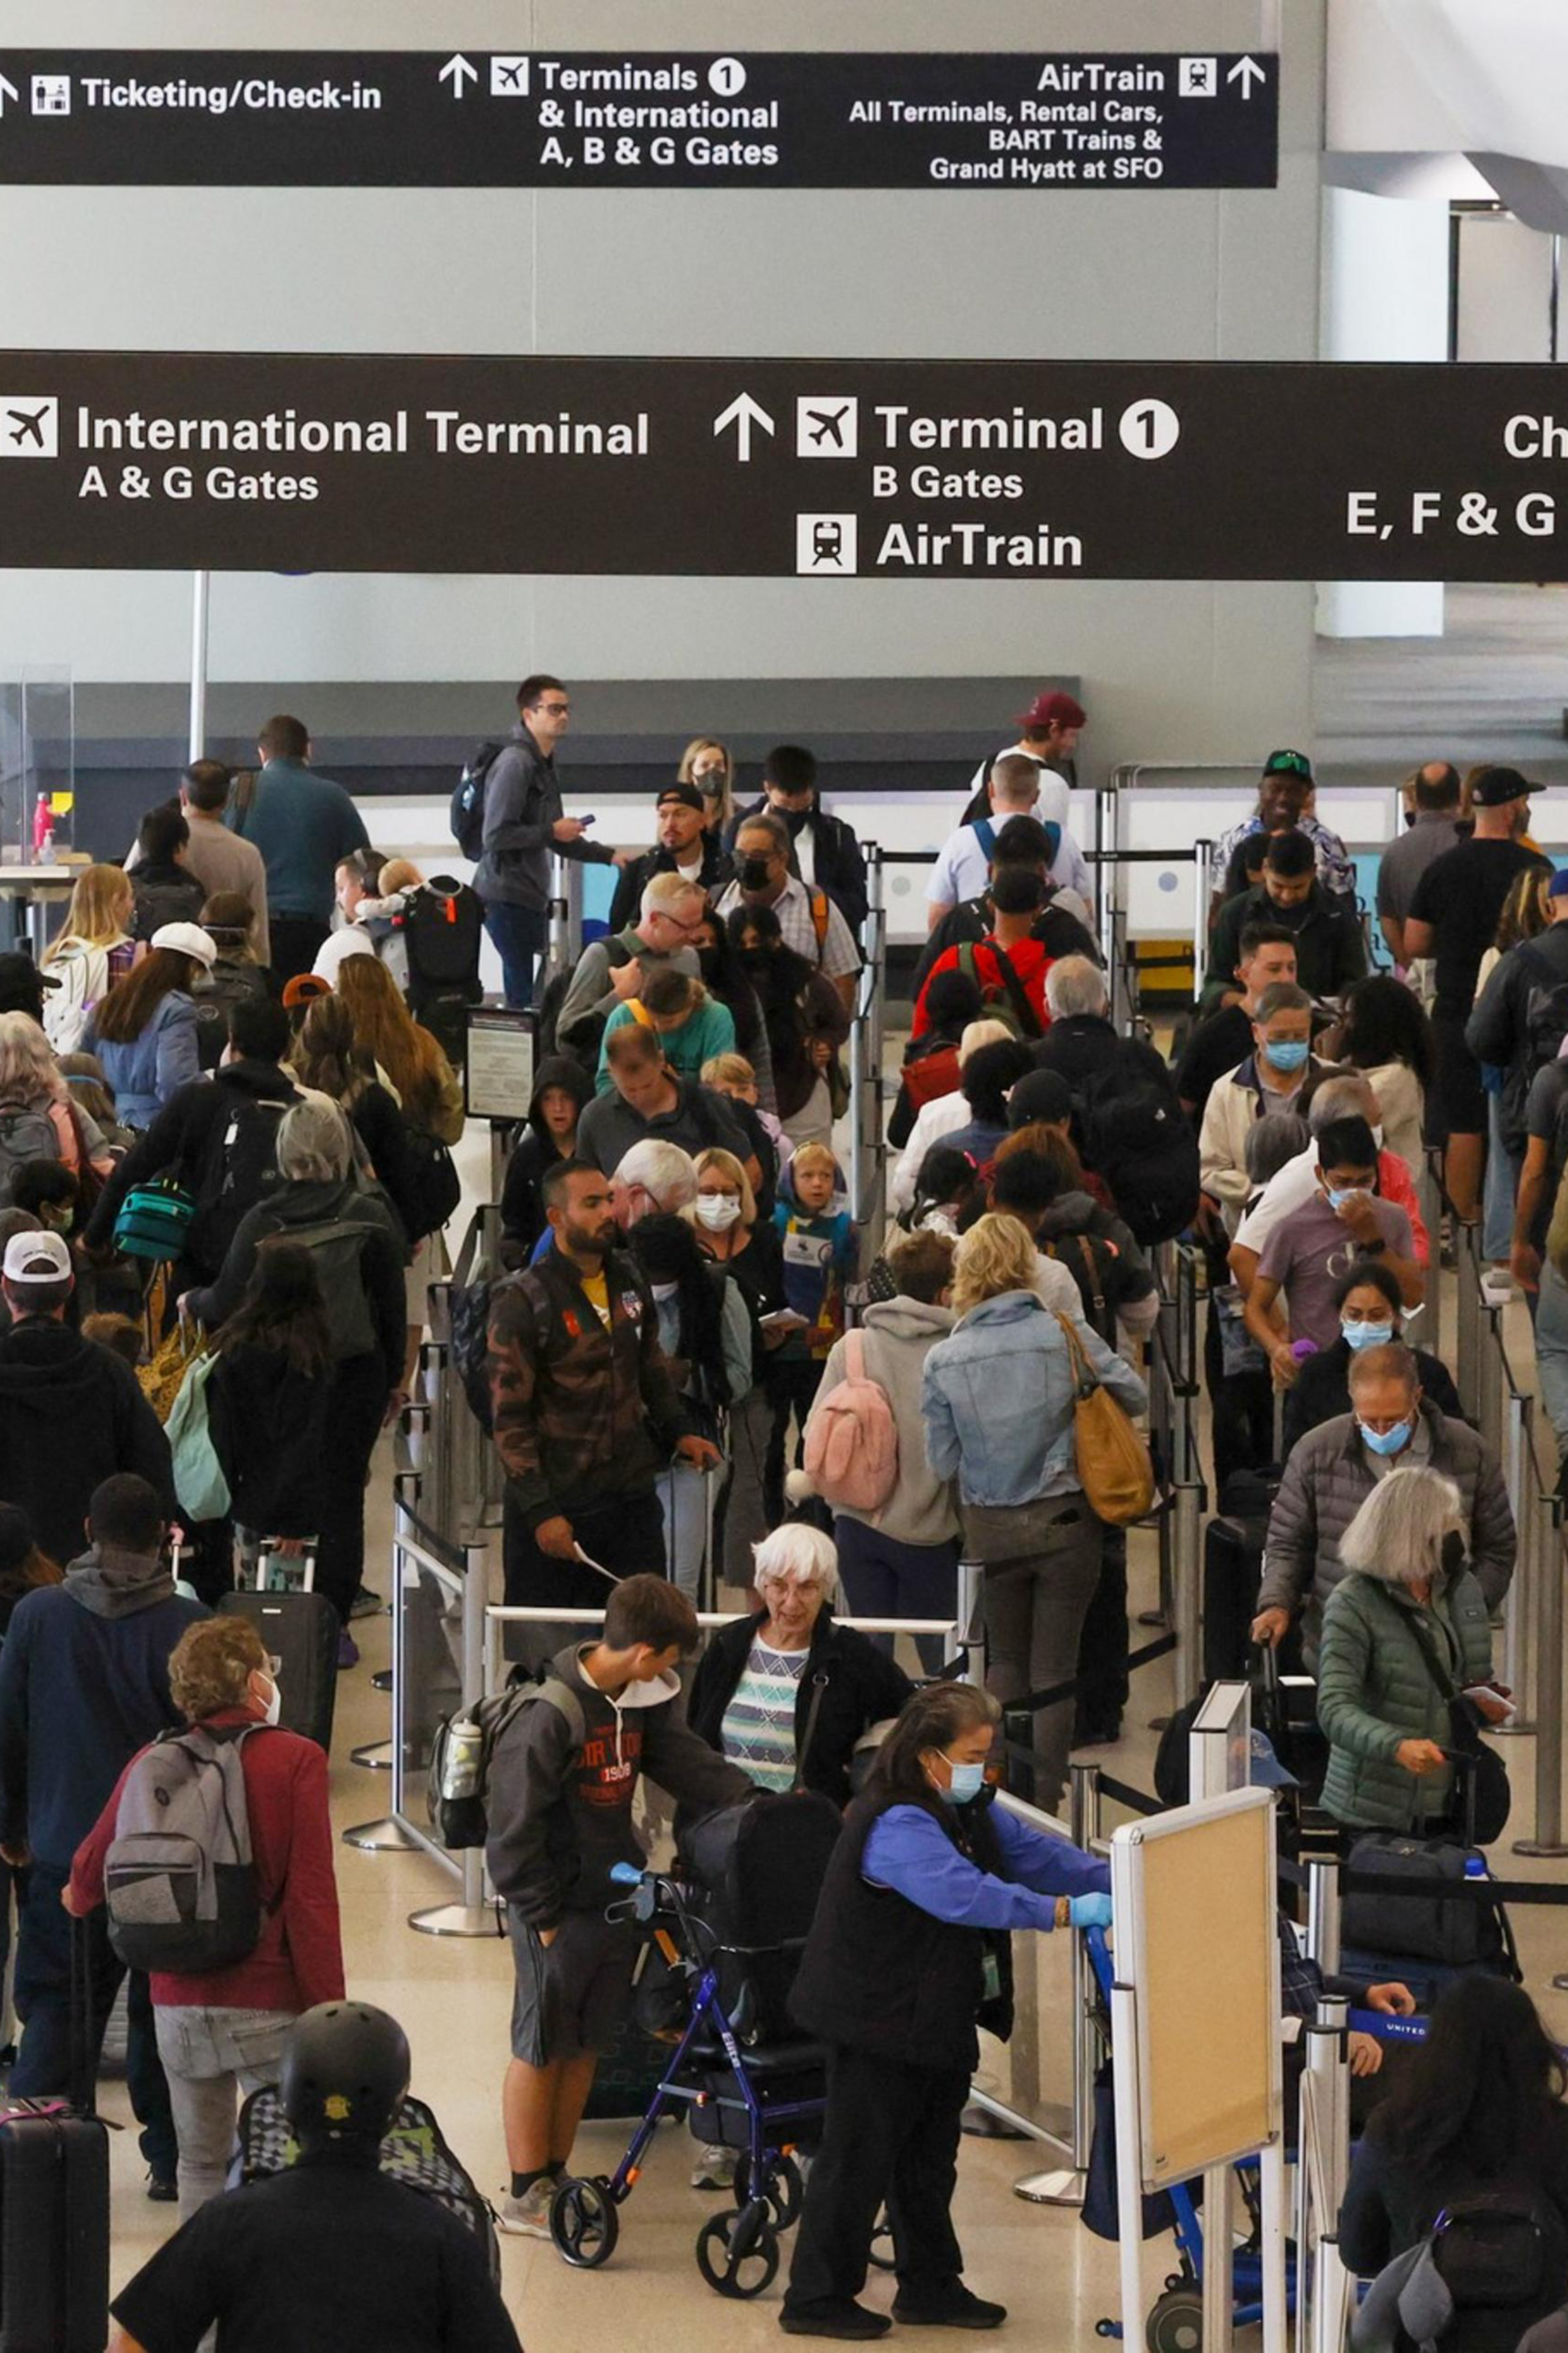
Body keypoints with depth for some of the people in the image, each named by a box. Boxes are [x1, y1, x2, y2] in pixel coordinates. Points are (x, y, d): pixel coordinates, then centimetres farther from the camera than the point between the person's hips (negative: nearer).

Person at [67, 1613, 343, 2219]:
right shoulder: (295, 1761, -8)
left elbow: (93, 1868, 18)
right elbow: (311, 1900, -12)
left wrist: (80, 1897, 42)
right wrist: (329, 2011, -8)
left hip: (178, 2004, 4)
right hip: (268, 2006, -4)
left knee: (201, 2164, 16)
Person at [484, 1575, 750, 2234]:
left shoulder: (641, 1702, 2)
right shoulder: (549, 1717, -23)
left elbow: (685, 1760, 3)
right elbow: (514, 1831, -20)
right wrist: (543, 1918, -15)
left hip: (615, 1902, 8)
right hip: (562, 1909, -8)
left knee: (586, 2048, 15)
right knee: (541, 2050, 5)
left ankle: (554, 2179, 27)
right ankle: (524, 2198, 16)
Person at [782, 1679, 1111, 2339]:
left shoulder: (971, 1813, 8)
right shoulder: (897, 1826, -25)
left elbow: (1035, 1853, 7)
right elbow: (964, 1893, -37)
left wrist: (1117, 1885, -8)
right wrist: (1065, 1911, -39)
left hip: (934, 2023, 10)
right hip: (876, 2020, -10)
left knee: (928, 2160, 17)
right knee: (859, 2160, -2)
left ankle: (932, 2286, 28)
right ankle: (817, 2299, 7)